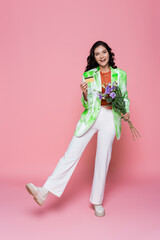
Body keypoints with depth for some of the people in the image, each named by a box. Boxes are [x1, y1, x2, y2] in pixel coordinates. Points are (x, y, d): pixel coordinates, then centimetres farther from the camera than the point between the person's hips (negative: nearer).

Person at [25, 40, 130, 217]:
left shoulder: (120, 74, 8)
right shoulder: (89, 75, 8)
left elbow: (125, 97, 14)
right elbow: (86, 103, 6)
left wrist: (126, 111, -4)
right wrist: (84, 93, -15)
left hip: (110, 119, 0)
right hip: (91, 116, 0)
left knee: (103, 160, 2)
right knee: (71, 153, -8)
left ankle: (97, 202, 17)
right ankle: (45, 192, -9)